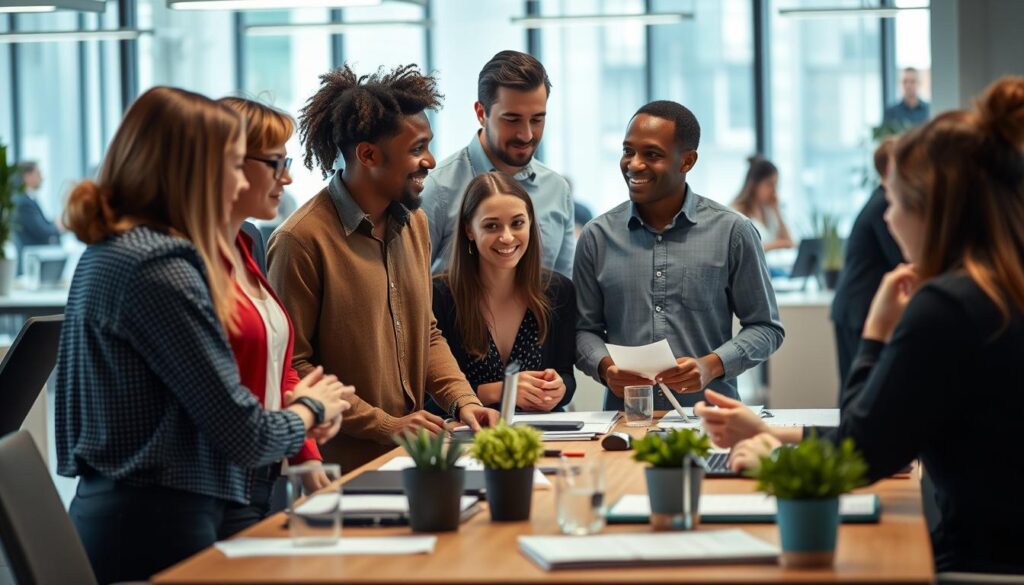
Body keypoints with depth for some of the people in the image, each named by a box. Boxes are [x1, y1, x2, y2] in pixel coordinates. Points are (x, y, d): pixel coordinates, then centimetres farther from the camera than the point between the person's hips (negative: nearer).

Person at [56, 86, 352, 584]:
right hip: (156, 529, -10)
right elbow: (244, 437, -17)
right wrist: (311, 408, 2)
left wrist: (291, 409, 9)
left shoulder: (107, 254, 11)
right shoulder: (160, 269, -18)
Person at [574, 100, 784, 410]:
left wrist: (712, 365, -8)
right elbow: (585, 329, 15)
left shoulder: (732, 232, 4)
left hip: (709, 412, -1)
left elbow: (765, 327, 8)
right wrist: (604, 367, -5)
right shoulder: (597, 236, 10)